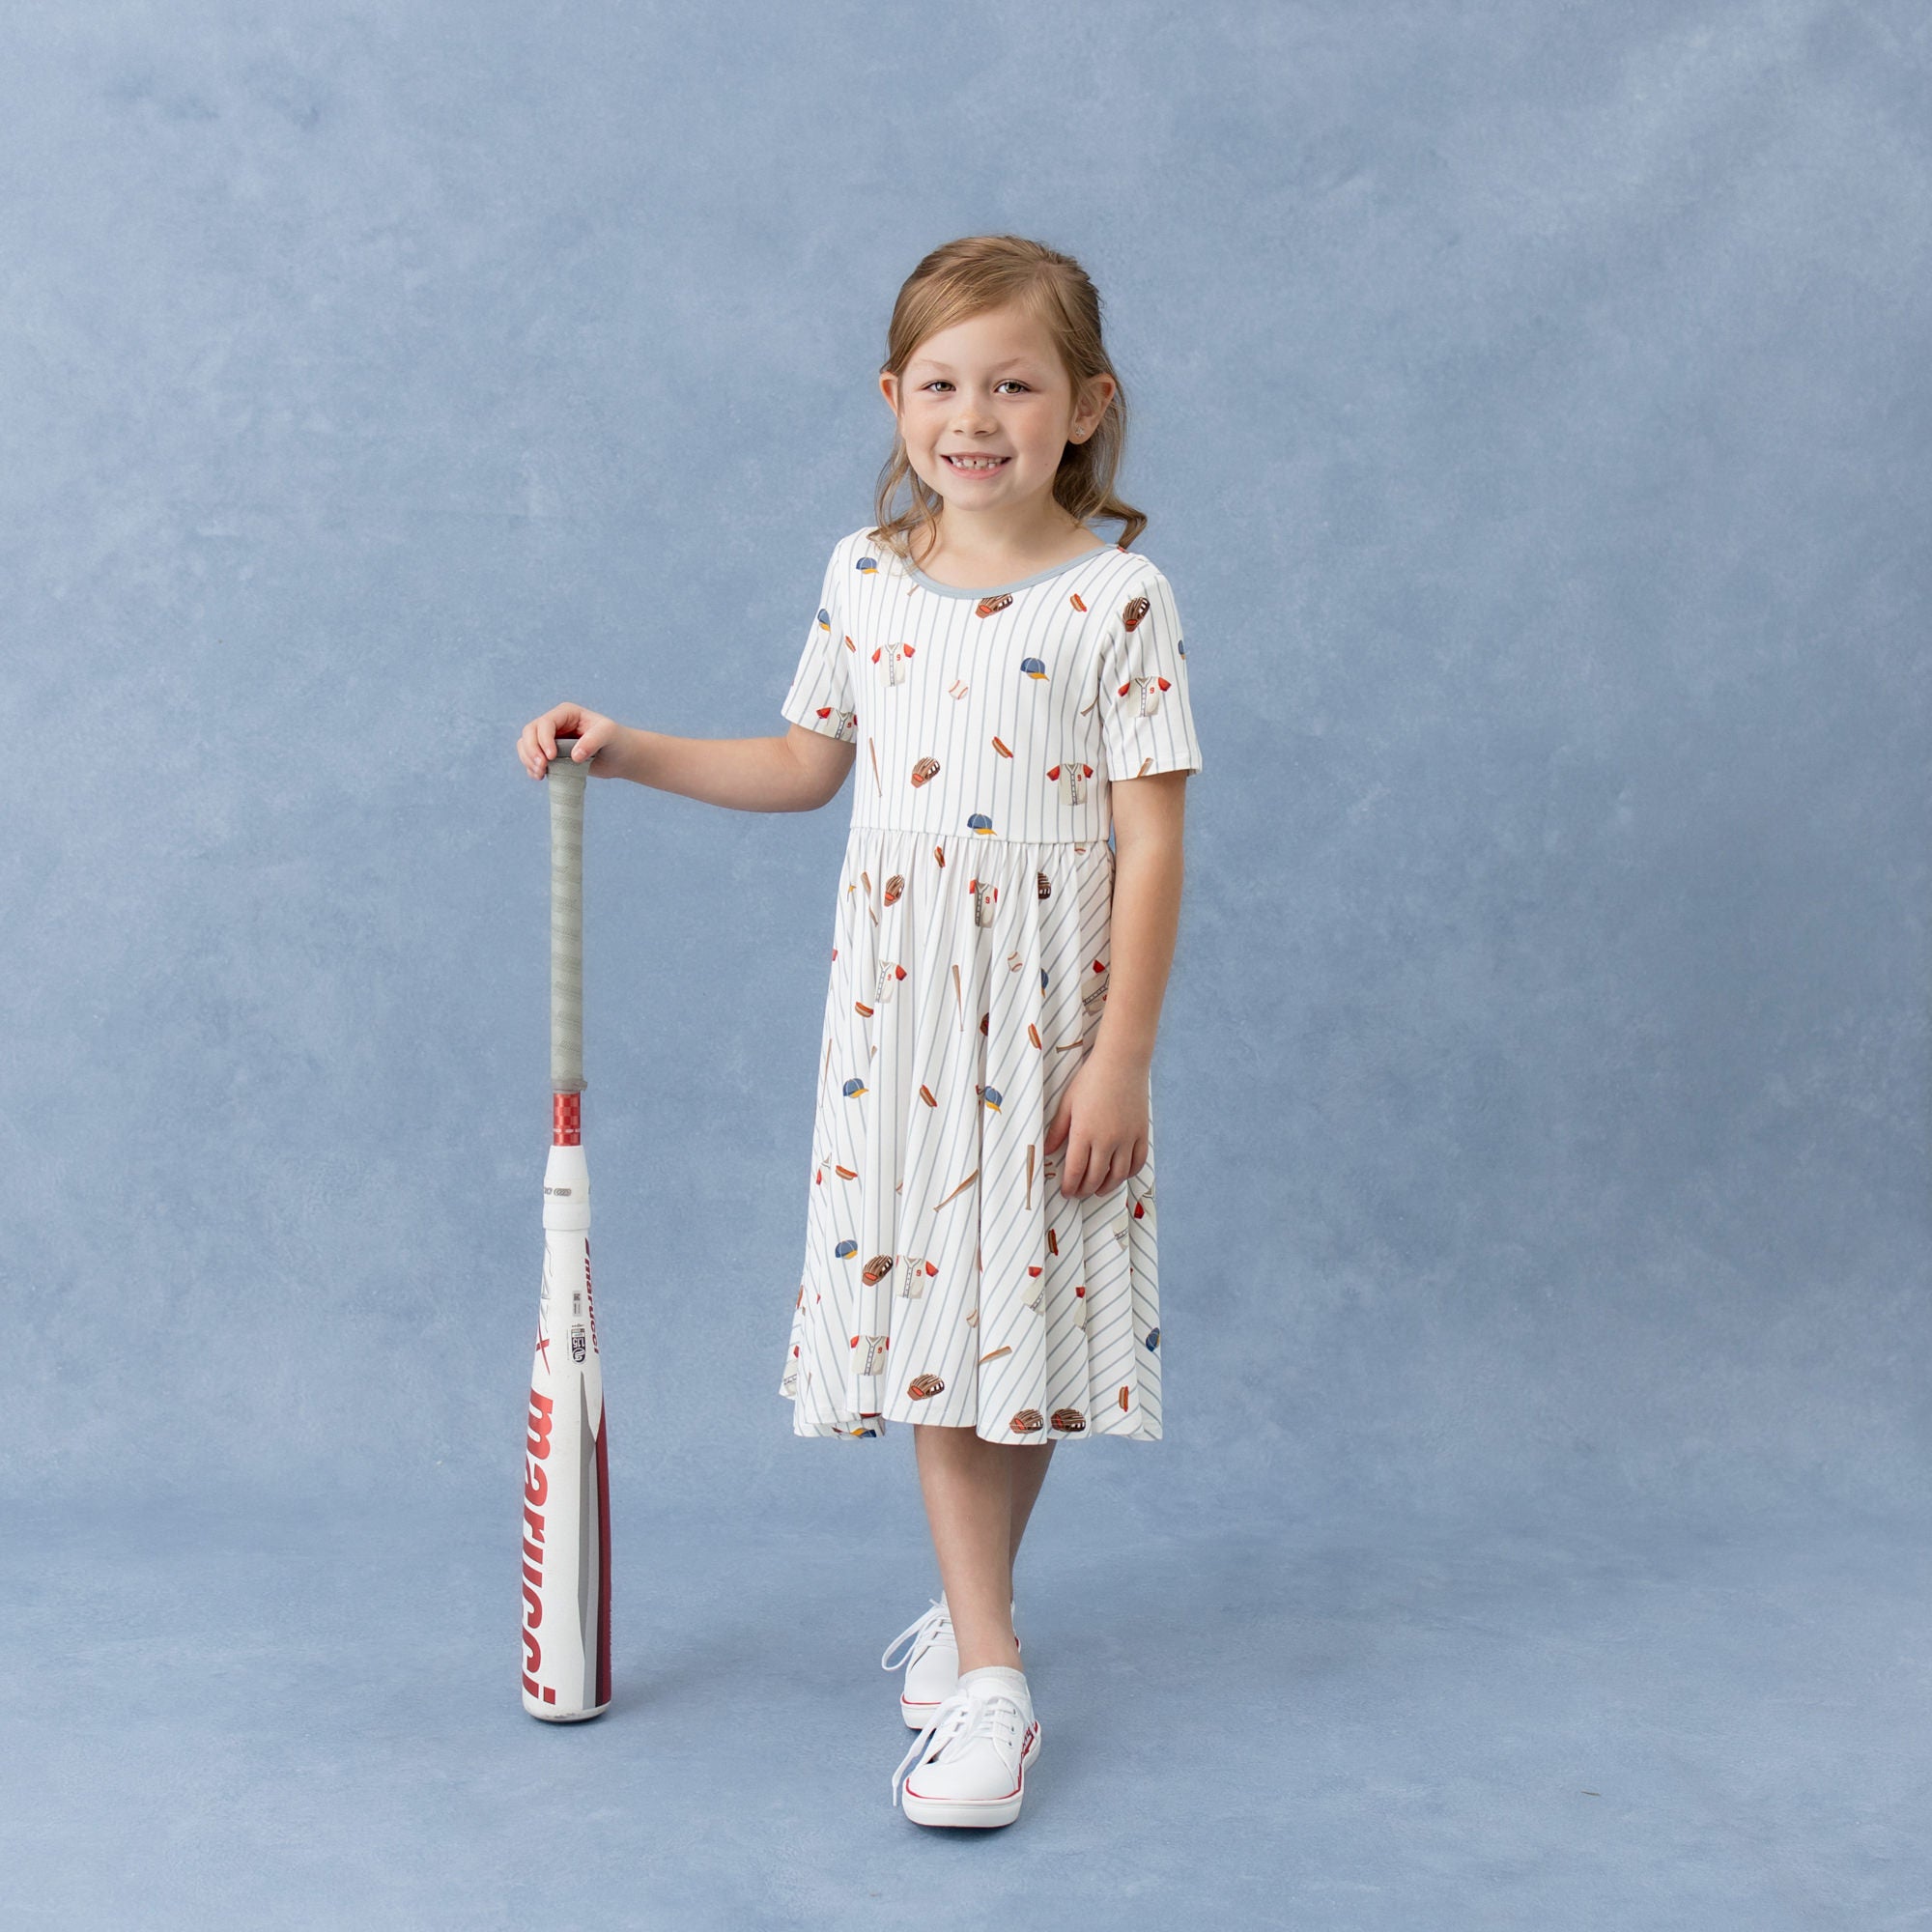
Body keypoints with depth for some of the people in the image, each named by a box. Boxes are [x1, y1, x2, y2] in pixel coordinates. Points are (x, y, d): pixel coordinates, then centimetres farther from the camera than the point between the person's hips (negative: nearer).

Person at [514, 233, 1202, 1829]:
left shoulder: (1117, 597, -9)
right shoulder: (865, 578, 4)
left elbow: (1152, 842, -10)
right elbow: (806, 766, 18)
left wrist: (1121, 1057, -13)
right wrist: (628, 751, 10)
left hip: (1051, 1010, -3)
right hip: (899, 1006, 3)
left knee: (1032, 1307, 6)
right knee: (927, 1313, 3)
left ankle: (973, 1608, 27)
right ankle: (987, 1665, 11)